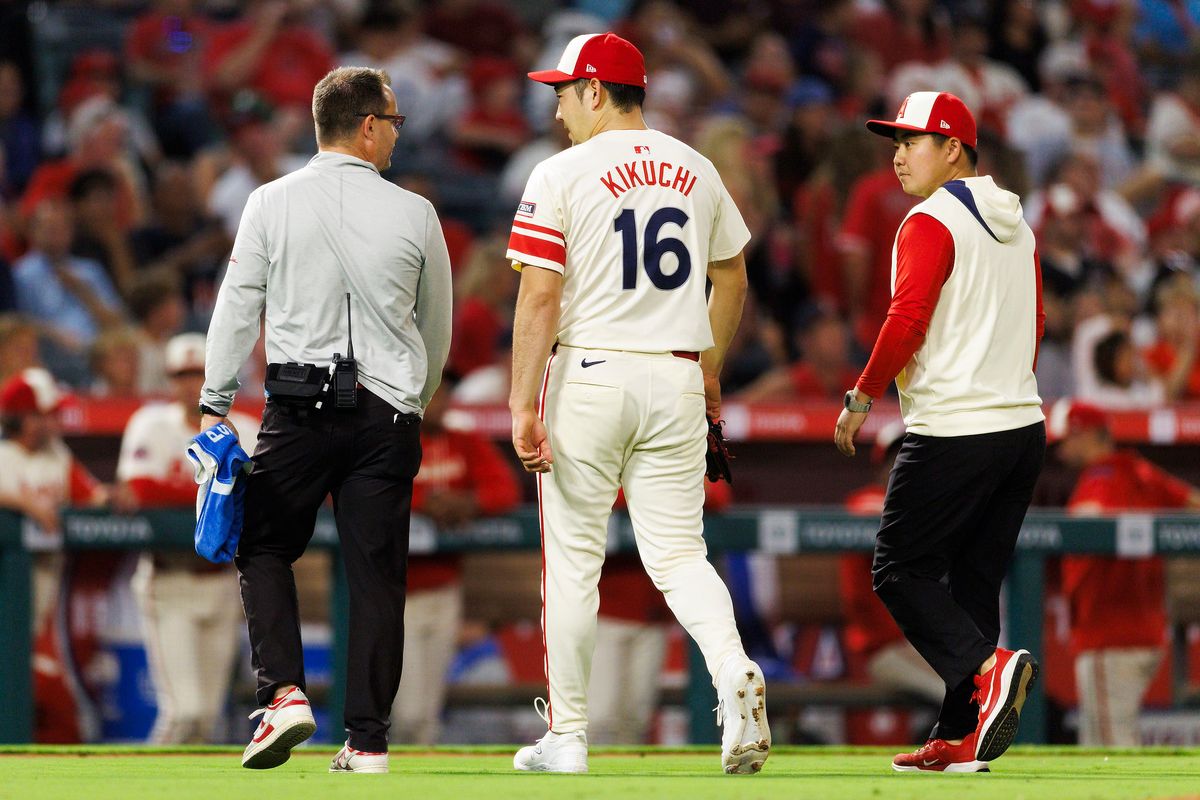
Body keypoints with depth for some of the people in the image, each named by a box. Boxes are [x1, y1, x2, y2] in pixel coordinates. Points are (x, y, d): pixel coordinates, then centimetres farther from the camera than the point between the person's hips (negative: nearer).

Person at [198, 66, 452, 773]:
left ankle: (284, 692, -7)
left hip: (298, 410, 0)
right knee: (376, 574, 4)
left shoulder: (272, 204, 0)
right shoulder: (415, 215, 2)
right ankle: (368, 739, 3)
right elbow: (438, 331, 11)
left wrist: (215, 406, 5)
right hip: (387, 414, 1)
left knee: (264, 549, 12)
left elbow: (238, 310, 0)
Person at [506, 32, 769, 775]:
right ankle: (734, 671, -23)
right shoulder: (697, 170, 8)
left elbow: (539, 299, -13)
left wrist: (523, 404, -14)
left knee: (573, 560, 5)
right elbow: (732, 281, 17)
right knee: (679, 554, 5)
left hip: (587, 377, -4)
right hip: (676, 380, 4)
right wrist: (711, 369, 30)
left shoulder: (563, 175, -7)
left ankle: (568, 736, 9)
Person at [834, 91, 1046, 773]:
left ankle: (985, 668, -22)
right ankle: (961, 740, 8)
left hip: (951, 433, -8)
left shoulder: (931, 223, -10)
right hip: (1024, 423, 8)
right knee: (974, 580, 11)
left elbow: (908, 321, -18)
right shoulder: (1015, 225, 16)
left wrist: (863, 398, -8)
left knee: (901, 568, -1)